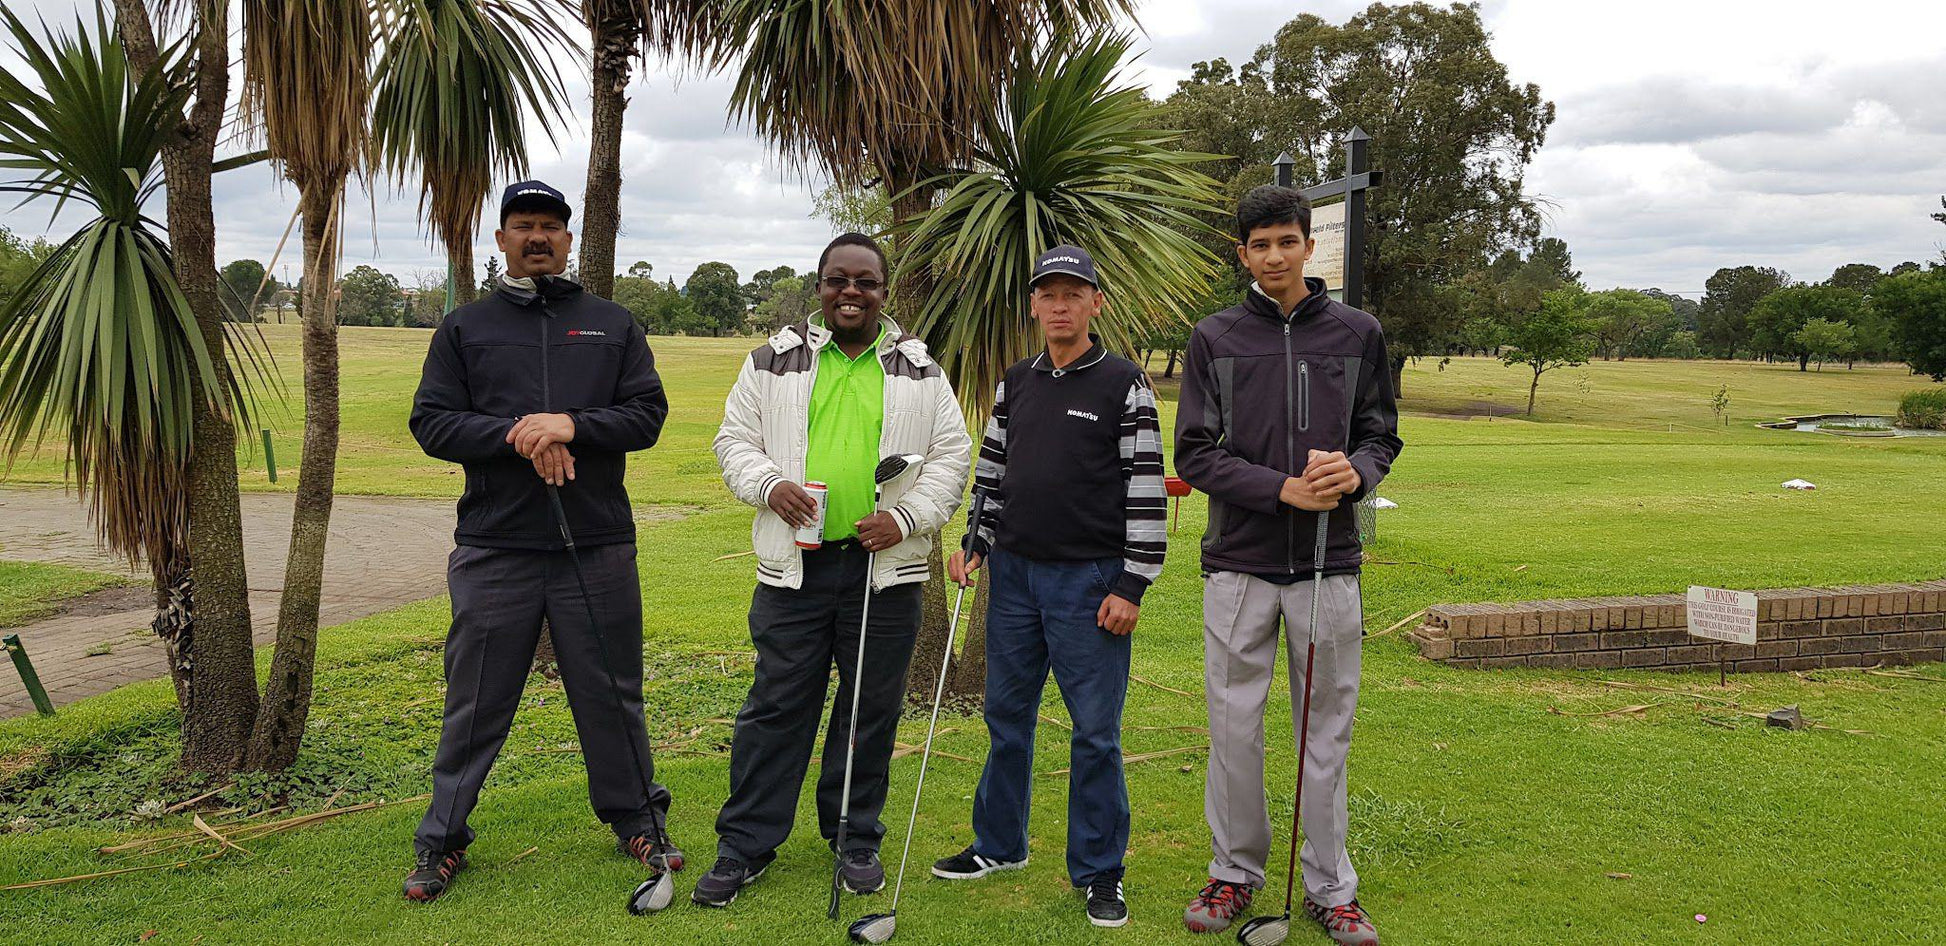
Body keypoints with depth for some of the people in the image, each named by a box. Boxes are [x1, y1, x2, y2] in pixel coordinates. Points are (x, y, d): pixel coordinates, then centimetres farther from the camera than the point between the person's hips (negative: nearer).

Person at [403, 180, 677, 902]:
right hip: (494, 550, 0)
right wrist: (517, 434, -14)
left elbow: (647, 414, 2)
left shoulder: (613, 324, 11)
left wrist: (571, 424, -14)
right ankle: (442, 840, 20)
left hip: (599, 546, 1)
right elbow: (431, 421, 1)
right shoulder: (464, 328, 10)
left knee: (613, 695, 9)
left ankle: (637, 822, 24)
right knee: (475, 705, 6)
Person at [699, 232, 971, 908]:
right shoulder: (776, 361, 7)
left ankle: (856, 838, 26)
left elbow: (952, 454, 7)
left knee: (871, 709, 9)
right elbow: (735, 439, 10)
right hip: (793, 566, 0)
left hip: (885, 569, 1)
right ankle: (745, 844, 14)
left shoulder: (919, 371, 7)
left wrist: (905, 518, -7)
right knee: (776, 705, 3)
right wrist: (769, 484, -10)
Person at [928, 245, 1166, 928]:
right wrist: (974, 545, 7)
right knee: (1007, 713, 14)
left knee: (1095, 729, 1)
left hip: (1090, 579, -5)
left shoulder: (1124, 384, -4)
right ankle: (999, 845, 31)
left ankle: (1099, 871, 15)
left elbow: (1147, 489, -7)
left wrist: (1131, 586, -11)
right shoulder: (1015, 384, 11)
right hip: (1014, 571, 5)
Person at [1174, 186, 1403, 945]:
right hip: (1239, 564, 0)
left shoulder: (1357, 333, 6)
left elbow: (1381, 434, 10)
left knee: (1327, 728, 7)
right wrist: (1284, 489, -14)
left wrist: (1356, 471, -14)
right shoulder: (1215, 338, 2)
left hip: (1329, 565, 1)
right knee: (1234, 726, 5)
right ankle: (1236, 872, 22)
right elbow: (1193, 453, -2)